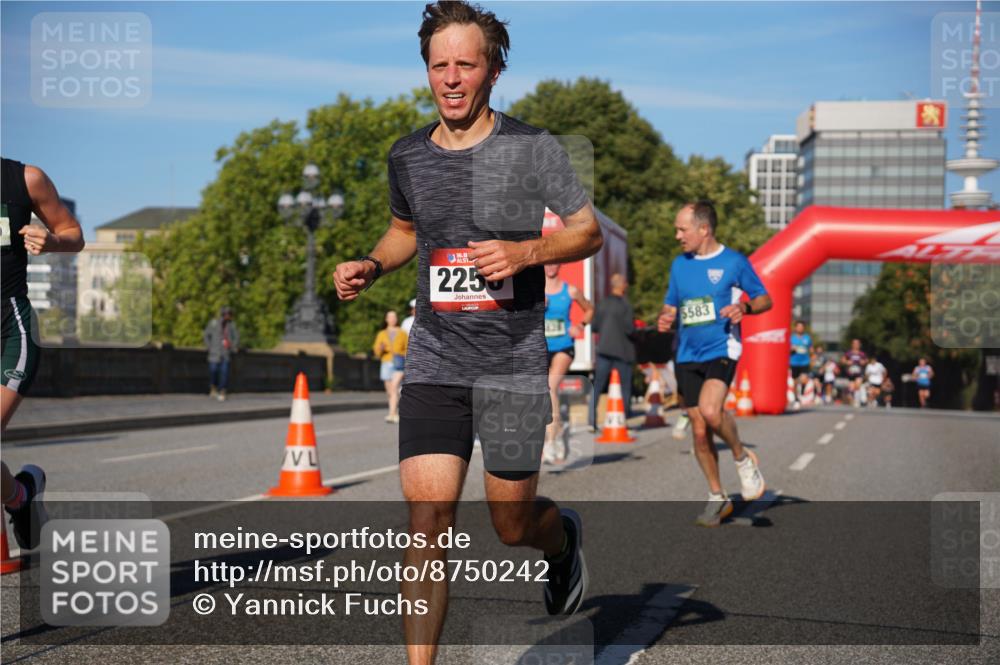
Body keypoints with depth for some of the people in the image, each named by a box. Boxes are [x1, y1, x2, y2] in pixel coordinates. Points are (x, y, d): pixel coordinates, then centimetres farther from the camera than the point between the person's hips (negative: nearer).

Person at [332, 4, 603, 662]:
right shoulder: (408, 156, 6)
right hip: (433, 362, 2)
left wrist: (525, 252, -17)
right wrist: (370, 267, 5)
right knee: (428, 514, -9)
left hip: (514, 364, -2)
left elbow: (590, 232, 1)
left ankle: (564, 538, 45)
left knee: (512, 525, 8)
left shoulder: (533, 147, -5)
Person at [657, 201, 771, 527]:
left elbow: (764, 299, 4)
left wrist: (743, 308, -17)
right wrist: (664, 318, -3)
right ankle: (717, 498, 19)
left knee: (710, 410, -30)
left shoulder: (734, 261, -3)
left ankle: (743, 457, -2)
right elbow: (671, 306, 21)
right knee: (699, 431, 4)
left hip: (722, 350, -5)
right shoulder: (679, 265, 11)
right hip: (688, 356, 5)